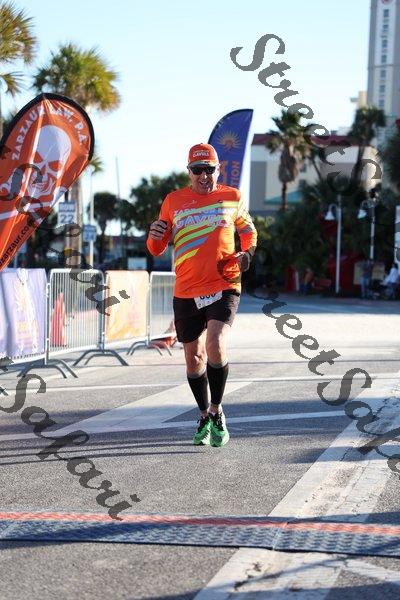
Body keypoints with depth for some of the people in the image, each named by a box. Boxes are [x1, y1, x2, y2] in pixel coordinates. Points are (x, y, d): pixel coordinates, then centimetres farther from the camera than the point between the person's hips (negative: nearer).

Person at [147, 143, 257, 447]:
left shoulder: (232, 197, 6)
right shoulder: (174, 201, 7)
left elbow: (247, 229, 24)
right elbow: (157, 250, 13)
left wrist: (248, 253, 3)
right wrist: (155, 236, -11)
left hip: (224, 287, -2)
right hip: (186, 292, 2)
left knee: (215, 345, -22)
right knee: (193, 357, 9)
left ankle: (216, 411, -4)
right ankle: (205, 416, 29)